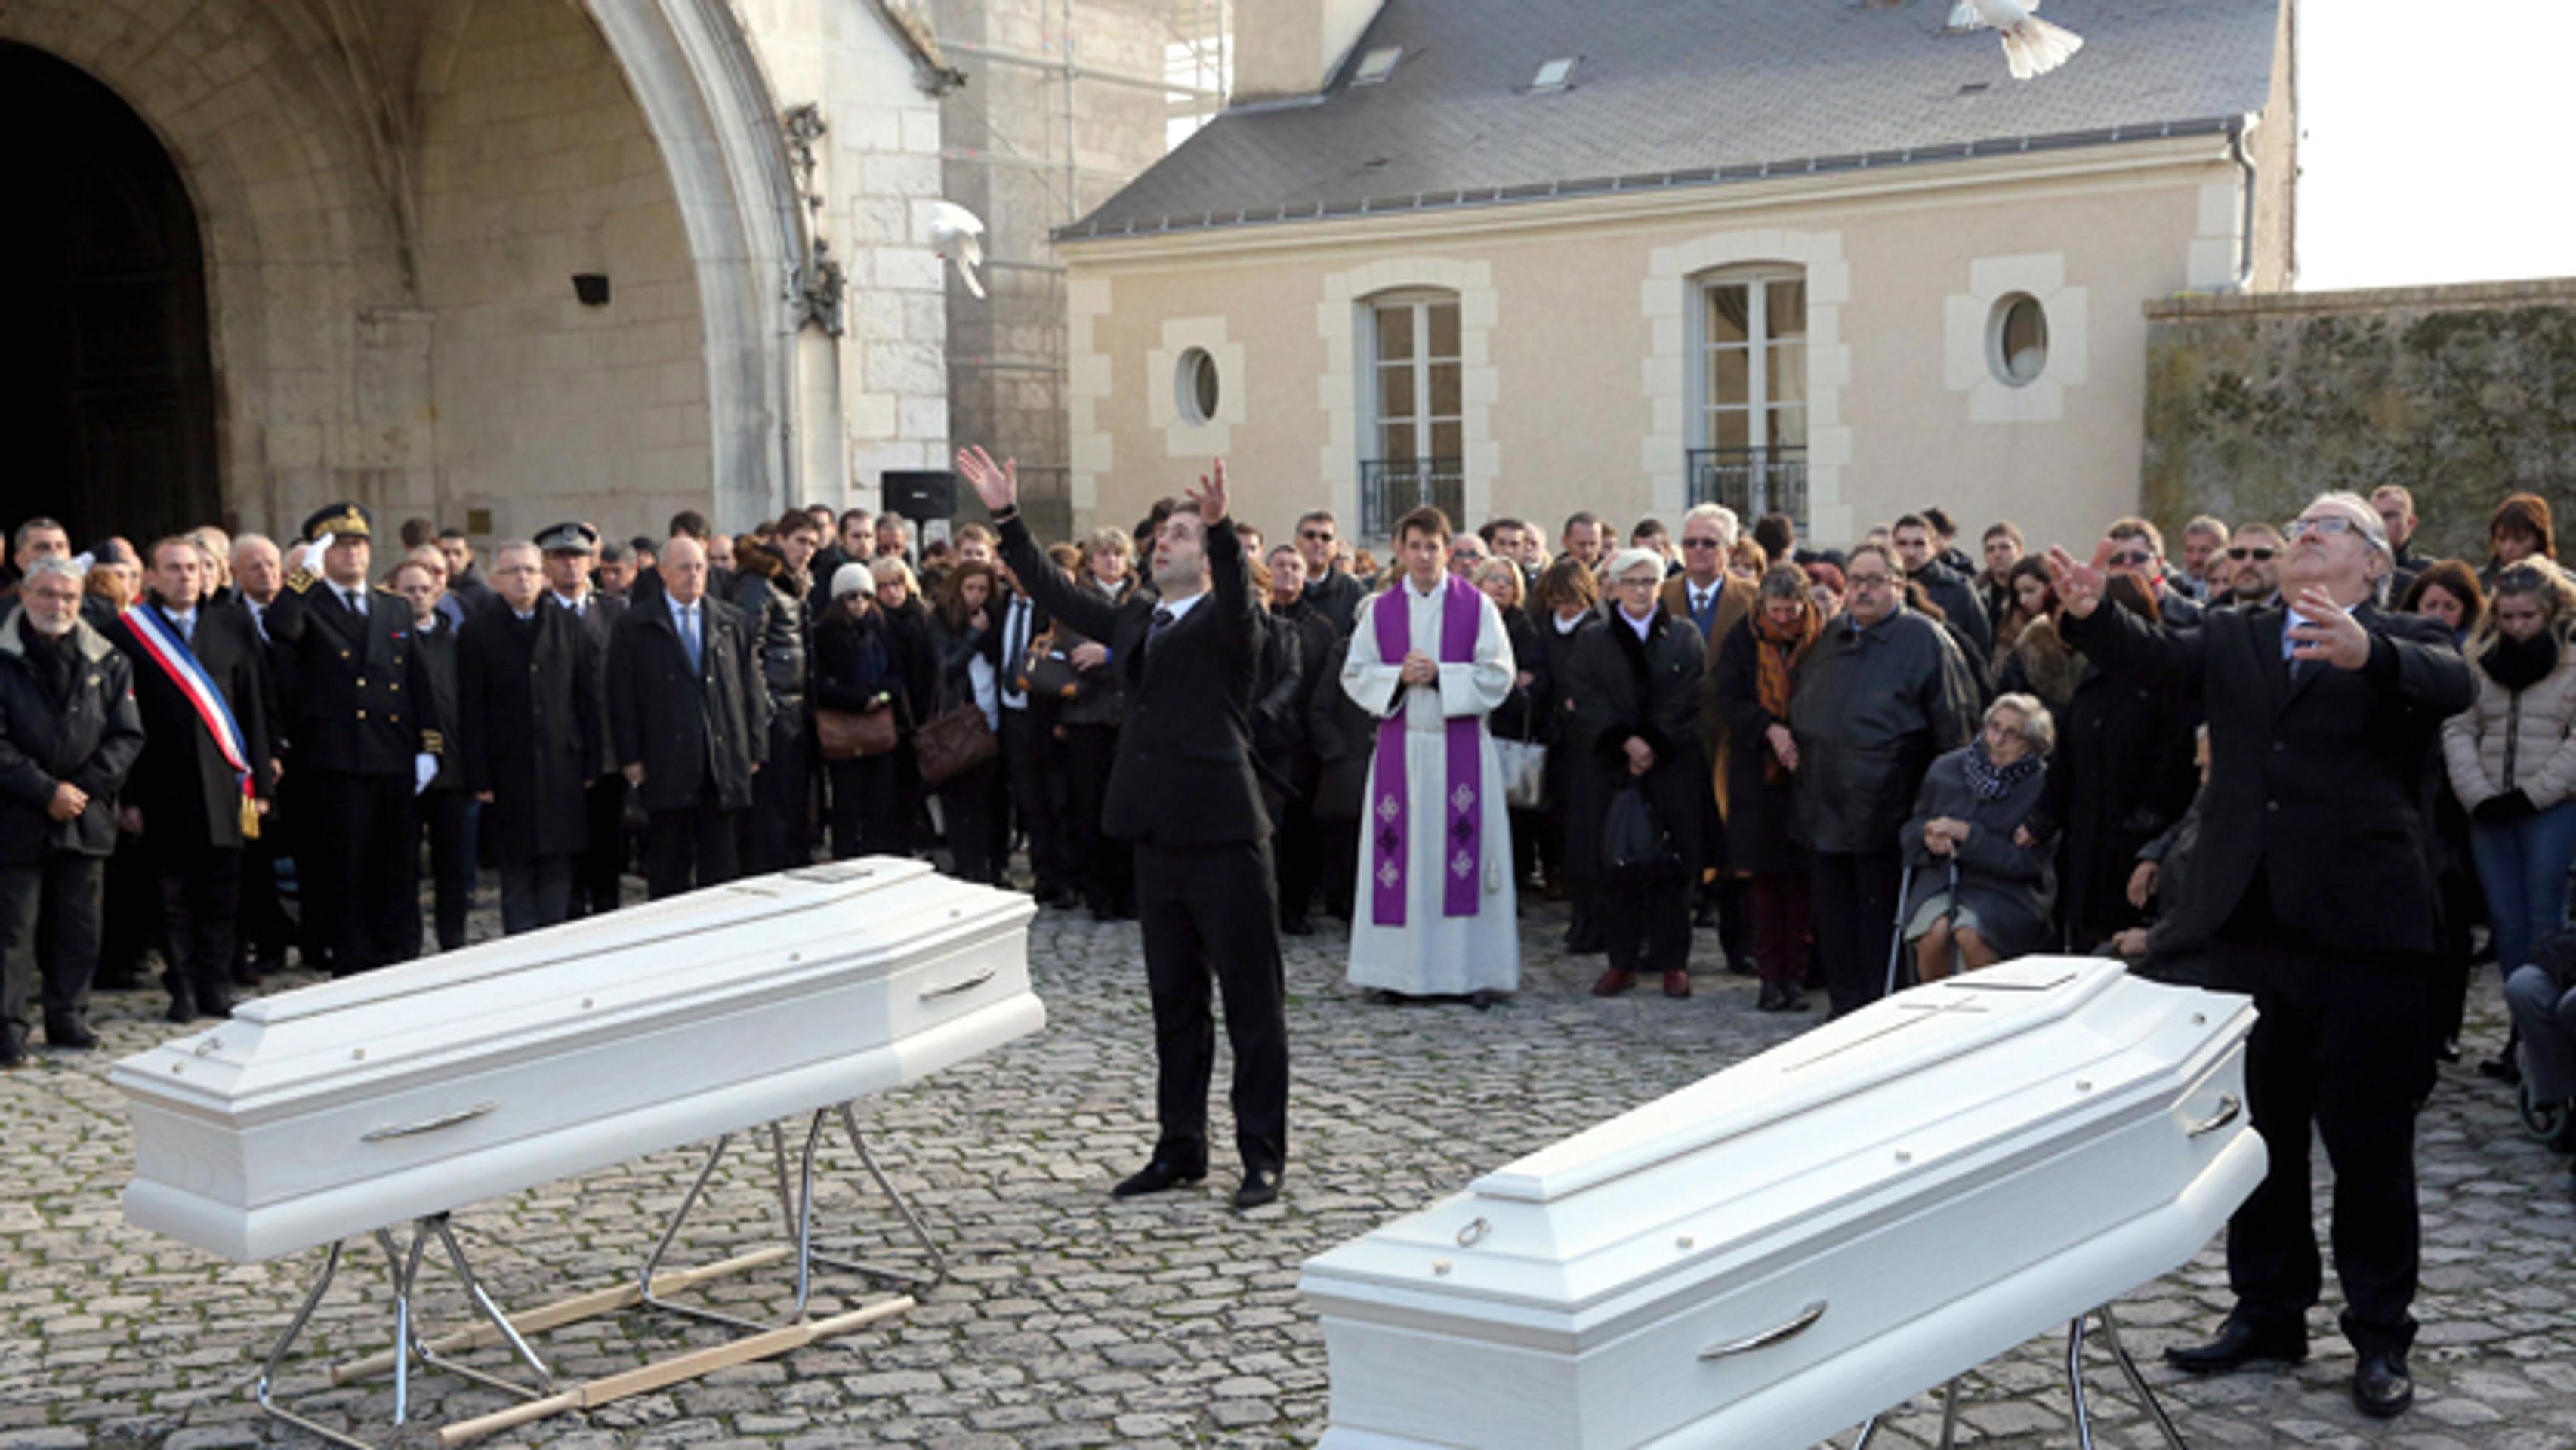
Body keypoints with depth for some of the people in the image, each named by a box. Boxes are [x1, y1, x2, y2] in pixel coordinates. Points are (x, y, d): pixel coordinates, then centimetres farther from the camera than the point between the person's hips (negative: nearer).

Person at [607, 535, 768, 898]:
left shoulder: (732, 622, 11)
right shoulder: (635, 627, 4)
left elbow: (752, 687, 11)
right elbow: (621, 696, 1)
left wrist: (754, 749, 5)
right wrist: (630, 758, -6)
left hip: (723, 764, 2)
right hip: (665, 766, -2)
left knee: (722, 867, 4)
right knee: (668, 871, 5)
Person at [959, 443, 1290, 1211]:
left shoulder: (1227, 622, -5)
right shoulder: (1136, 620, 16)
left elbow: (1236, 590, -26)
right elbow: (1056, 594, 16)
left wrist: (1221, 526, -44)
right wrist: (1007, 517, 9)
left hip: (1223, 837, -7)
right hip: (1159, 837, 7)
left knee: (1253, 1005, 1)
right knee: (1174, 1002, 15)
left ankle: (1263, 1158, 8)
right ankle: (1180, 1149, 25)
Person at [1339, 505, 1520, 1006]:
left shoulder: (1477, 606, 2)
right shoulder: (1379, 609, 8)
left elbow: (1498, 675, -3)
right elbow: (1355, 674, 6)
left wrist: (1440, 675, -13)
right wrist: (1399, 677, -11)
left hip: (1461, 745, -2)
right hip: (1399, 745, 2)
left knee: (1463, 850, -3)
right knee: (1400, 853, 2)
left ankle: (1471, 970, 2)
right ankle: (1398, 970, 8)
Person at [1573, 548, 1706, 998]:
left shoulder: (1685, 637, 7)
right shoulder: (1593, 644, 9)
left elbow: (1688, 700, -1)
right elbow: (1588, 703, -1)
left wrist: (1653, 744, -11)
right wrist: (1626, 742, -15)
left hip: (1675, 770, -1)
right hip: (1615, 770, 1)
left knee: (1673, 866, -1)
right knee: (1618, 866, 1)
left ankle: (1672, 961, 7)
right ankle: (1622, 961, 8)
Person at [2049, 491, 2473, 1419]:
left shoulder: (2405, 647, -1)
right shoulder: (2235, 639, 13)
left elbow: (2450, 686, -22)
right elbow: (2156, 657, -2)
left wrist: (2365, 653, -43)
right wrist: (2091, 615, -23)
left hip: (2361, 928, -4)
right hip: (2250, 925, 4)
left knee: (2370, 1145, 4)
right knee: (2258, 1133, 14)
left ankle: (2380, 1338, 17)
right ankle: (2267, 1311, 29)